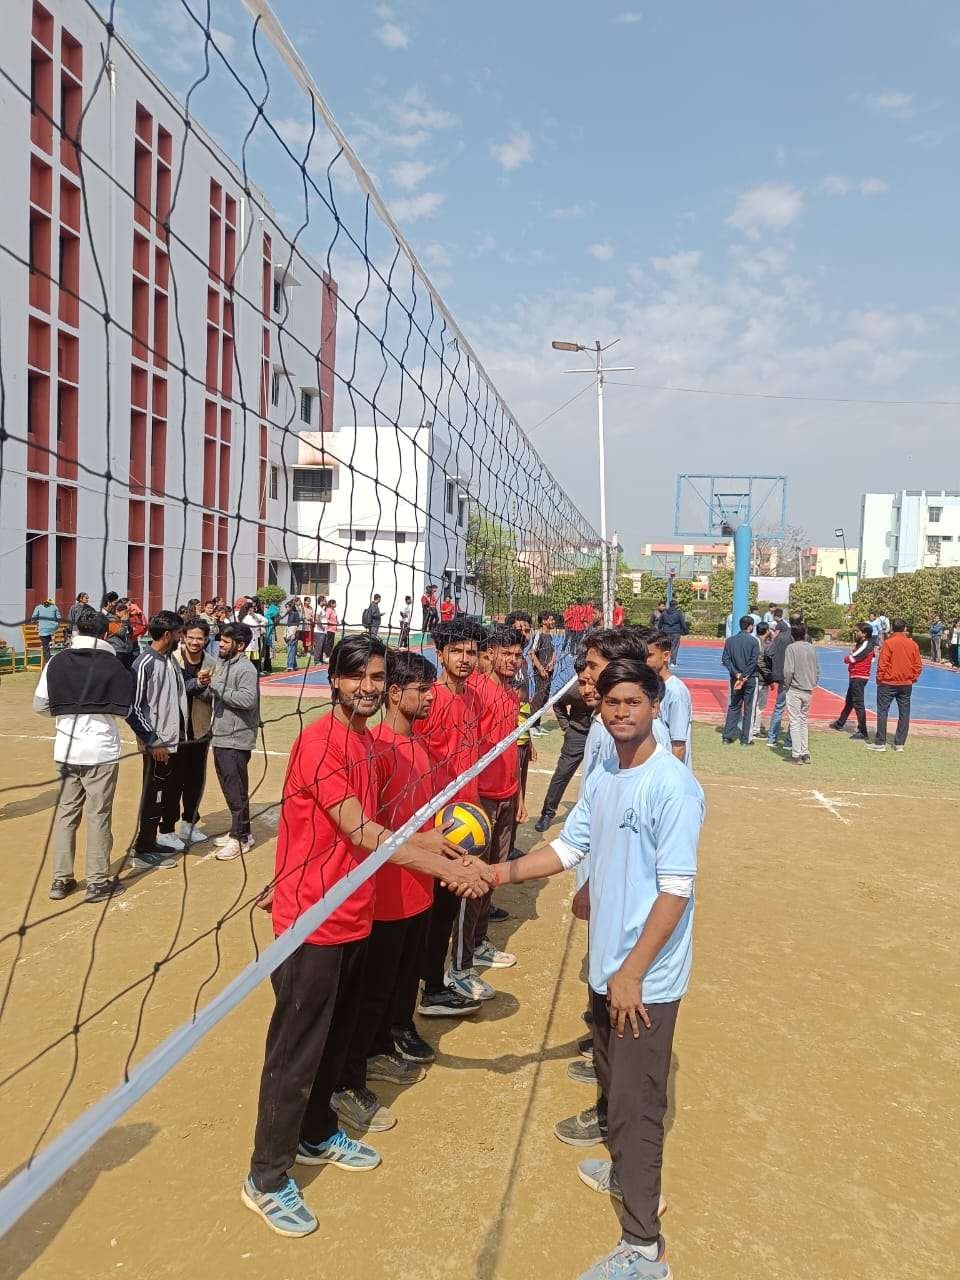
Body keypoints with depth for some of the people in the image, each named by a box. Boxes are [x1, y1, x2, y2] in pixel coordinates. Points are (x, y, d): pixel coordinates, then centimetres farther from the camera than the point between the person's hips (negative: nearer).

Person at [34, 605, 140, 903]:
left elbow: (39, 705, 2)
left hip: (66, 750, 3)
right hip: (101, 751, -3)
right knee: (99, 815, 5)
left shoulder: (57, 662, -1)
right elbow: (124, 711, -6)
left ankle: (61, 879, 20)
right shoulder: (112, 664, -8)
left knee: (65, 812, 13)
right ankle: (98, 881, 12)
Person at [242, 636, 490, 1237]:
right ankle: (267, 1179, 23)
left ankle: (318, 1134, 44)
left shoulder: (366, 742, 8)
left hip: (354, 917, 8)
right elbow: (360, 832, -26)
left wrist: (427, 840, 3)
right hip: (312, 922, -8)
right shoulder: (319, 741, -20)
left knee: (336, 1039, 23)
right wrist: (446, 868, -26)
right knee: (295, 1053, 5)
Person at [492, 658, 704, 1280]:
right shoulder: (602, 778, 3)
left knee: (637, 1104, 2)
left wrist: (633, 971, -21)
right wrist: (500, 872, -3)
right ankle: (626, 1172, 48)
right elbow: (569, 847, 8)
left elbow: (677, 889, -22)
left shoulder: (673, 785, -21)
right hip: (606, 962, 8)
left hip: (647, 977, -8)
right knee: (613, 1082, 25)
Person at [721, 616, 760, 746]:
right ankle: (745, 740, 7)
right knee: (748, 709, 4)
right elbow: (753, 661, -14)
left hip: (735, 678, 4)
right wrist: (744, 677, -12)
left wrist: (736, 674, -7)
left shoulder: (730, 640, 3)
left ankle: (727, 736, 11)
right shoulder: (754, 641, -8)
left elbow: (725, 660, -3)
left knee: (733, 707, 14)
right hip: (750, 679, -4)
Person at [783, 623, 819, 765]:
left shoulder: (792, 648, -12)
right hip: (808, 691, 5)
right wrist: (813, 684, 16)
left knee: (795, 721, 0)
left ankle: (796, 754, 0)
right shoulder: (812, 648, 4)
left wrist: (787, 685, -3)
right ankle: (805, 753, 16)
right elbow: (817, 669, 8)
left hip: (795, 690, -5)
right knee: (804, 721, 15)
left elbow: (788, 670, -18)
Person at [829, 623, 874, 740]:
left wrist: (847, 656, 3)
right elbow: (851, 657, 13)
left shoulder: (866, 646, -18)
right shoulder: (861, 644, 14)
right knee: (849, 701, 24)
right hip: (854, 677, 11)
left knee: (858, 704, -8)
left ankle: (862, 732, -5)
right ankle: (840, 723, 40)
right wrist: (852, 651, -5)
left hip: (859, 678, -11)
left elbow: (849, 659, -18)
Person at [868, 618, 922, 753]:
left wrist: (879, 679, 0)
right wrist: (912, 678, 16)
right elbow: (918, 665, 5)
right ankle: (900, 743, 13)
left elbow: (882, 664, -11)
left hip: (888, 683, -4)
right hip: (907, 684, 4)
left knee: (882, 711, 2)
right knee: (904, 713, 10)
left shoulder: (889, 643, -12)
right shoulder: (913, 644, 1)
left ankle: (880, 743, 1)